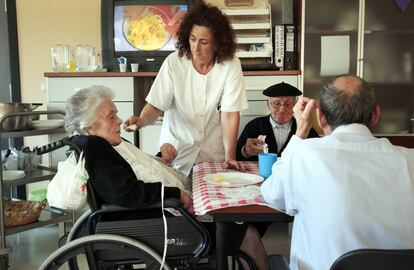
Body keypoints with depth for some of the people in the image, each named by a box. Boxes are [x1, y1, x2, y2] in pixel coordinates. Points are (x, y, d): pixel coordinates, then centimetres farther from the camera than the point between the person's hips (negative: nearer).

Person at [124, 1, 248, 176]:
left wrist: (229, 156, -20)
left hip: (214, 154, 0)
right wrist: (141, 120, -30)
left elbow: (230, 114, -14)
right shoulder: (173, 62, -11)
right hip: (177, 150, 0)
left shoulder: (231, 65, -12)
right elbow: (156, 105, -9)